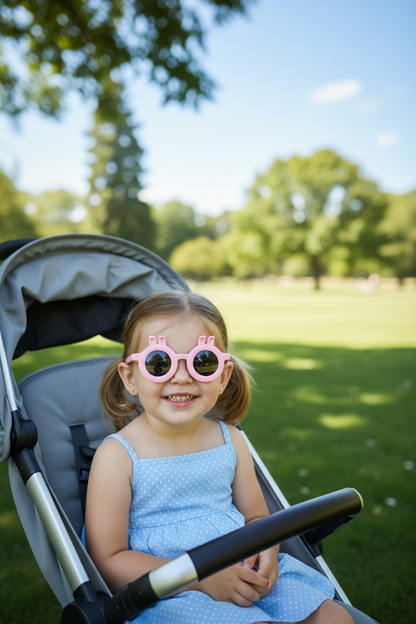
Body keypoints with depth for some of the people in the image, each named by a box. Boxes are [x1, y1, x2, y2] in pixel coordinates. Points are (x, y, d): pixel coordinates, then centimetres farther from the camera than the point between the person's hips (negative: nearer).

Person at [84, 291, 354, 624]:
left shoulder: (230, 440, 2)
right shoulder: (117, 455, -12)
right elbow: (108, 561, -12)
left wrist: (265, 549, -11)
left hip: (244, 576, 5)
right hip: (167, 593, -4)